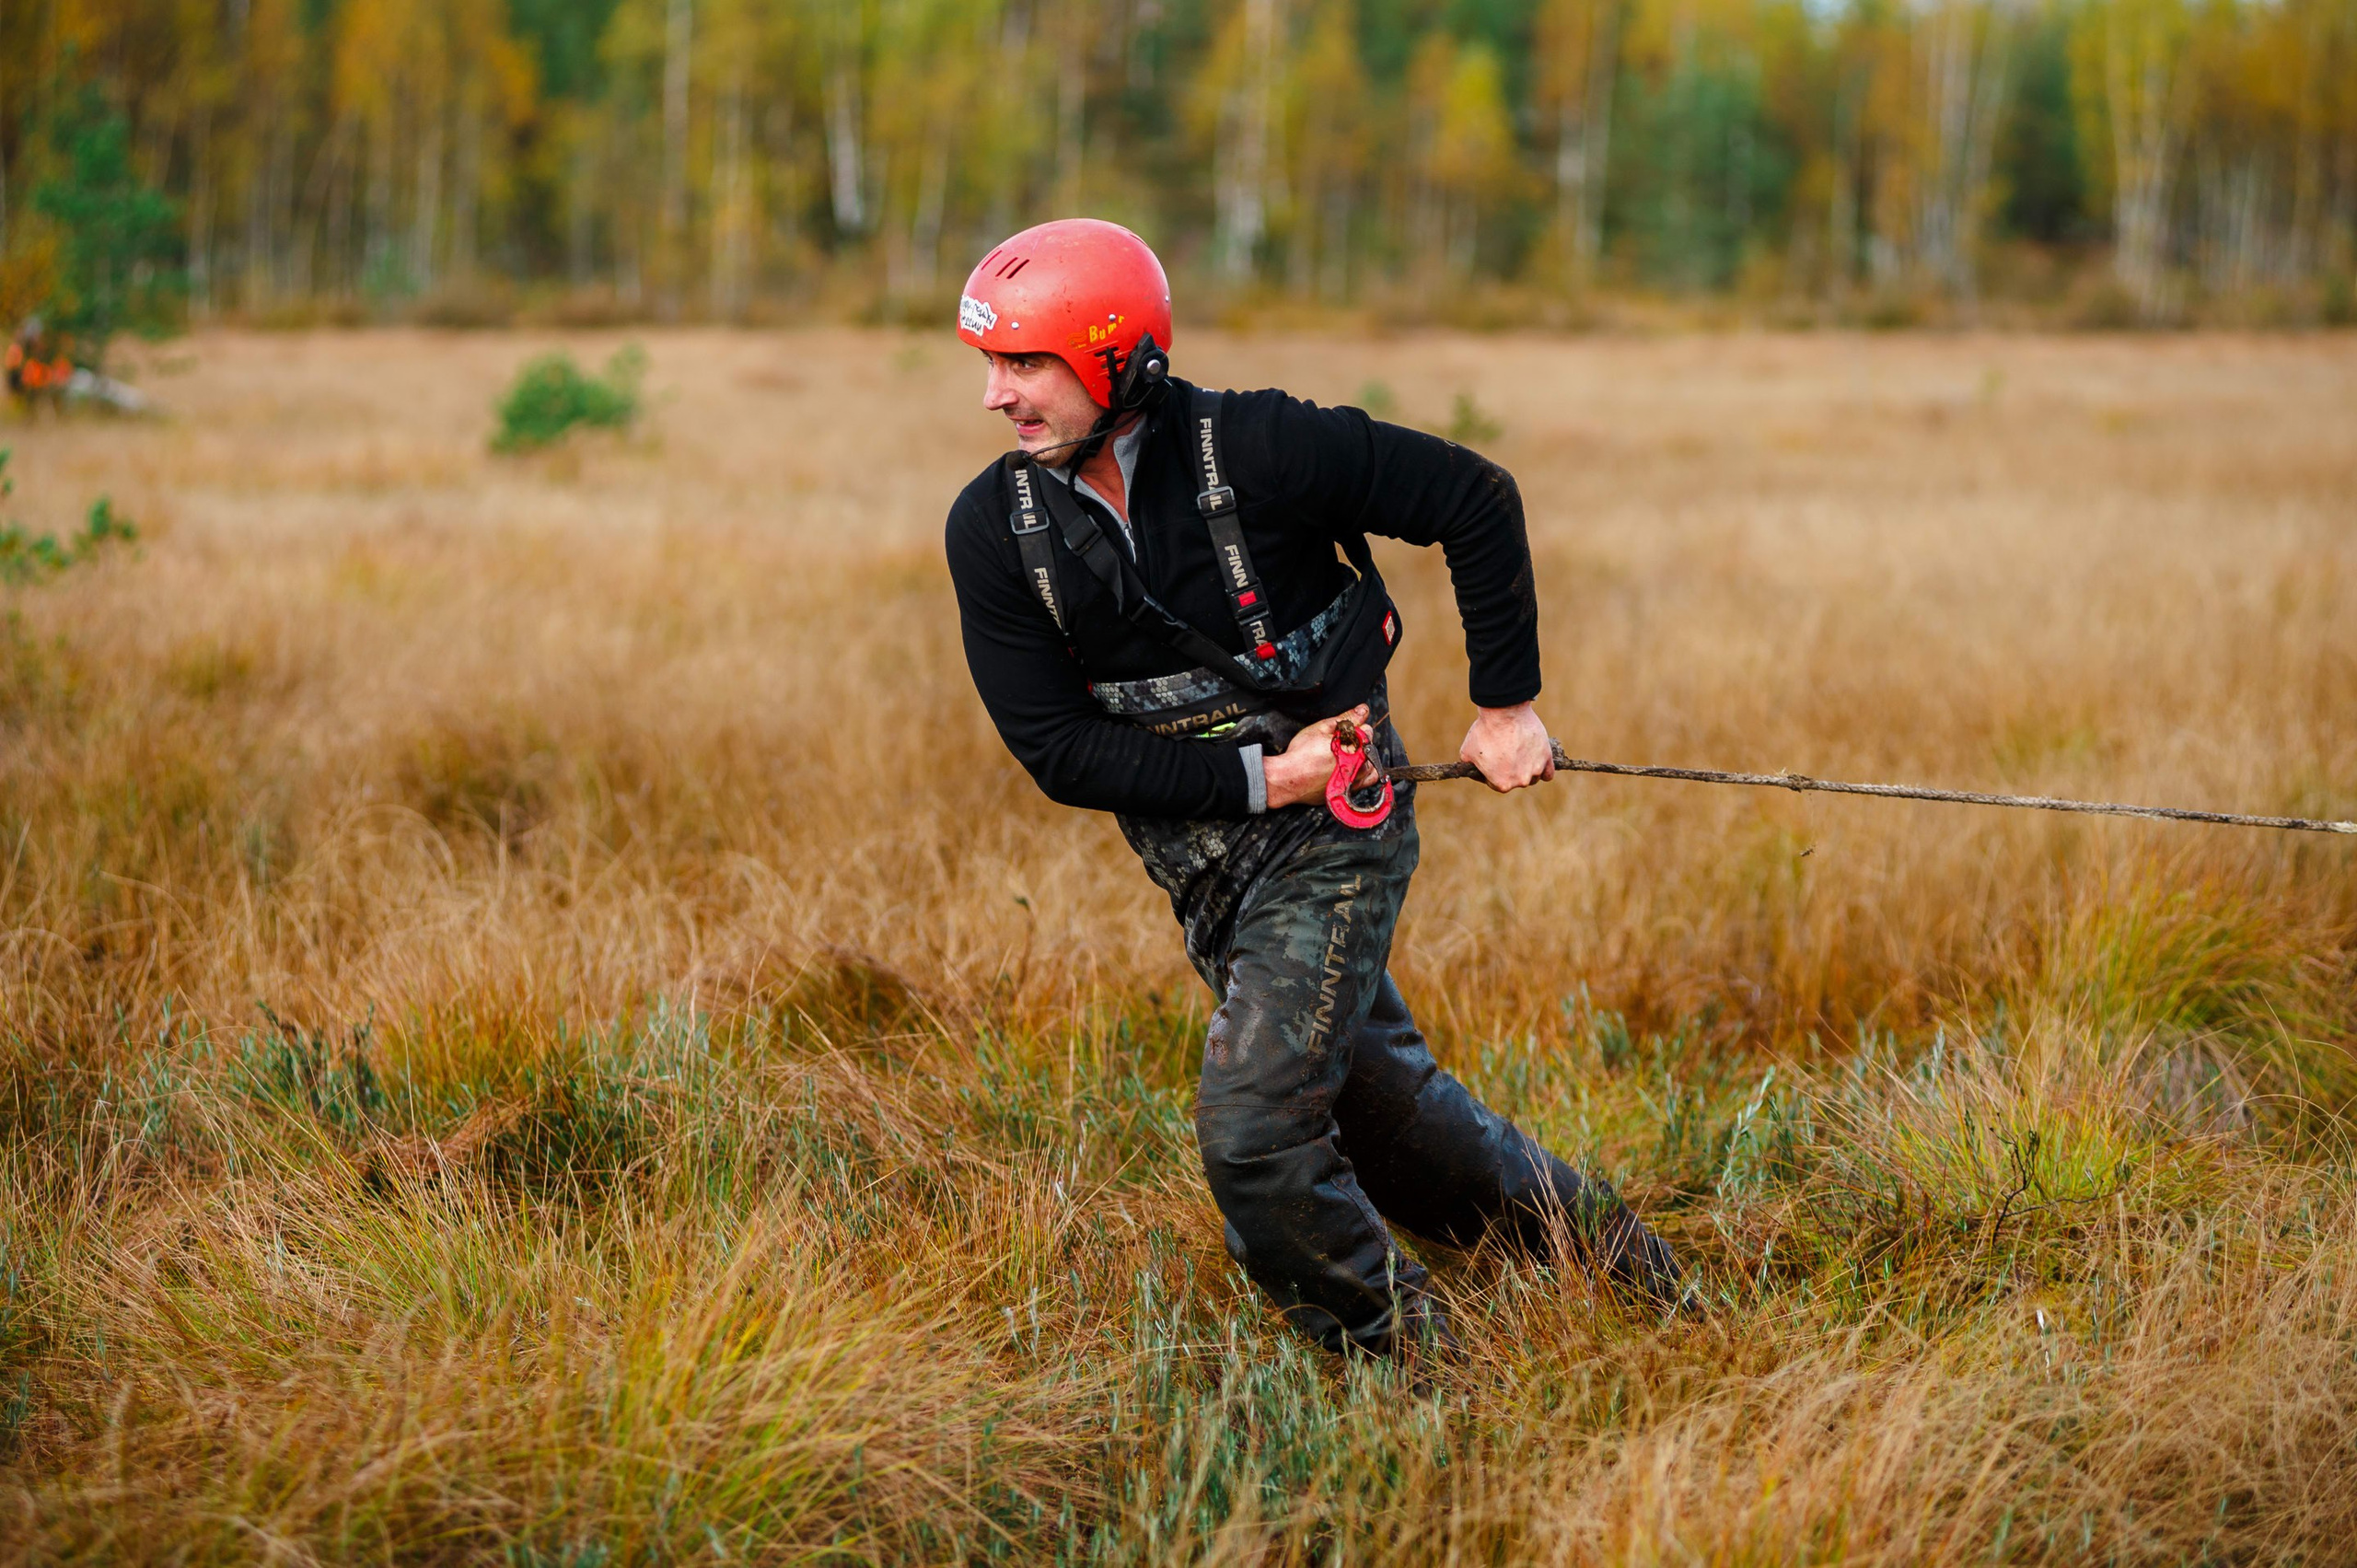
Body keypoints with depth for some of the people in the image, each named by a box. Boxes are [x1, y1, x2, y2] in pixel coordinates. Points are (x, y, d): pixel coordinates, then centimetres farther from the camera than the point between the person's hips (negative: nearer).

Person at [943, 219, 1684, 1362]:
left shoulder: (1254, 450, -18)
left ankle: (1406, 1362, 5)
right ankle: (1587, 1235, 40)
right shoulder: (992, 530, -7)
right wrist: (1257, 775, -17)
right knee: (1384, 1112, 16)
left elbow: (1477, 500, -8)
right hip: (1204, 868, 5)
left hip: (1333, 835, -5)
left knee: (1253, 1131, -16)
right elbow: (1058, 749, -9)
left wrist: (1506, 707, -4)